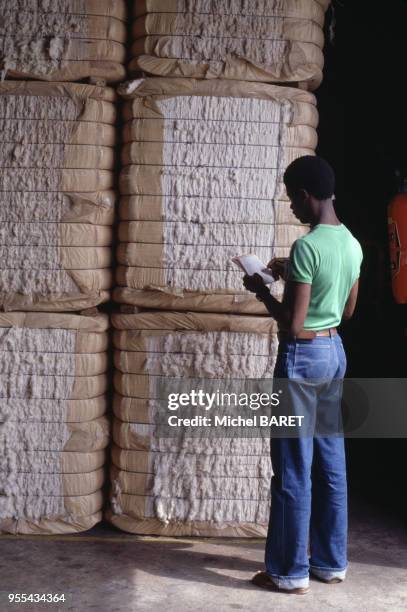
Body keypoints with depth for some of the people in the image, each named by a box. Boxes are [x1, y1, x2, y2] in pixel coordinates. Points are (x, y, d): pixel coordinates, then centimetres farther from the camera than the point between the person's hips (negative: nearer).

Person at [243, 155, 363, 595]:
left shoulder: (306, 247, -20)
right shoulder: (352, 244, 6)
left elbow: (293, 324, -20)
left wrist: (261, 291, -4)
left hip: (302, 356, -9)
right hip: (335, 352, 9)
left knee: (293, 469, 1)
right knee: (330, 463, 15)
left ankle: (290, 572, 12)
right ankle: (331, 562, 26)